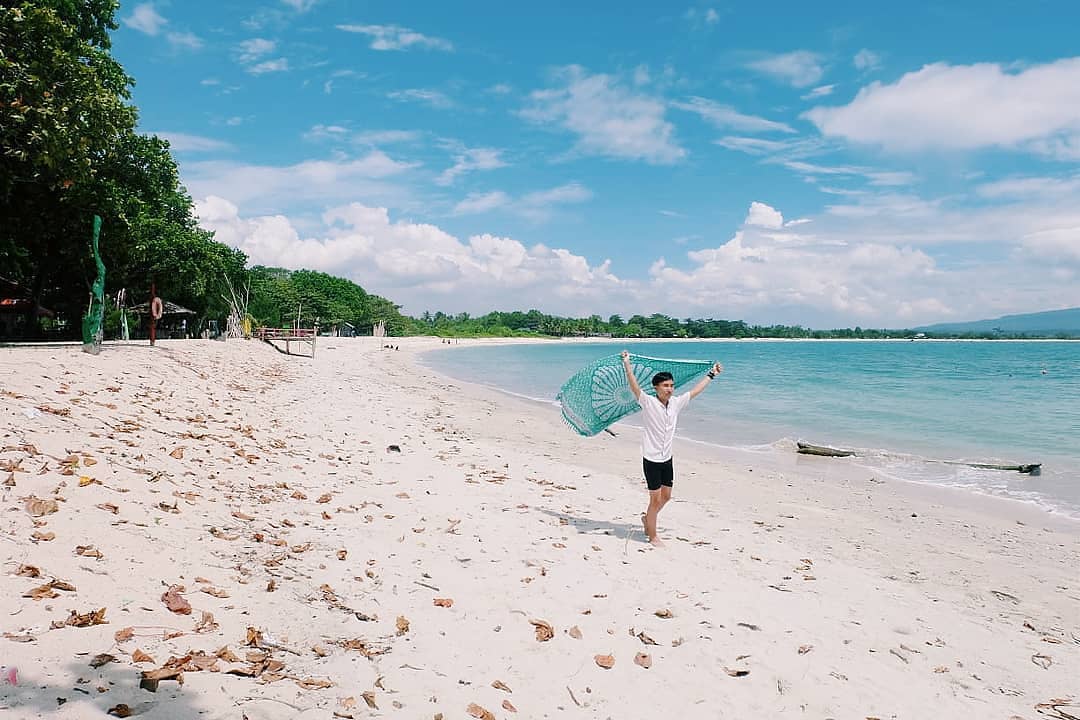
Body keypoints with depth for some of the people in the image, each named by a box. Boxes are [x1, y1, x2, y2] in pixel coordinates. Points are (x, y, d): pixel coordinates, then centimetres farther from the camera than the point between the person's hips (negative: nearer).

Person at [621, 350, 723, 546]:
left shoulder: (676, 403, 2)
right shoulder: (648, 403, -14)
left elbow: (695, 391, 14)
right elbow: (634, 387, -27)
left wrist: (711, 374, 22)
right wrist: (627, 364, -38)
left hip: (667, 459, 6)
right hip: (651, 459, -6)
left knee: (666, 496, 18)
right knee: (656, 499, 2)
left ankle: (647, 518, 43)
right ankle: (653, 536, 18)